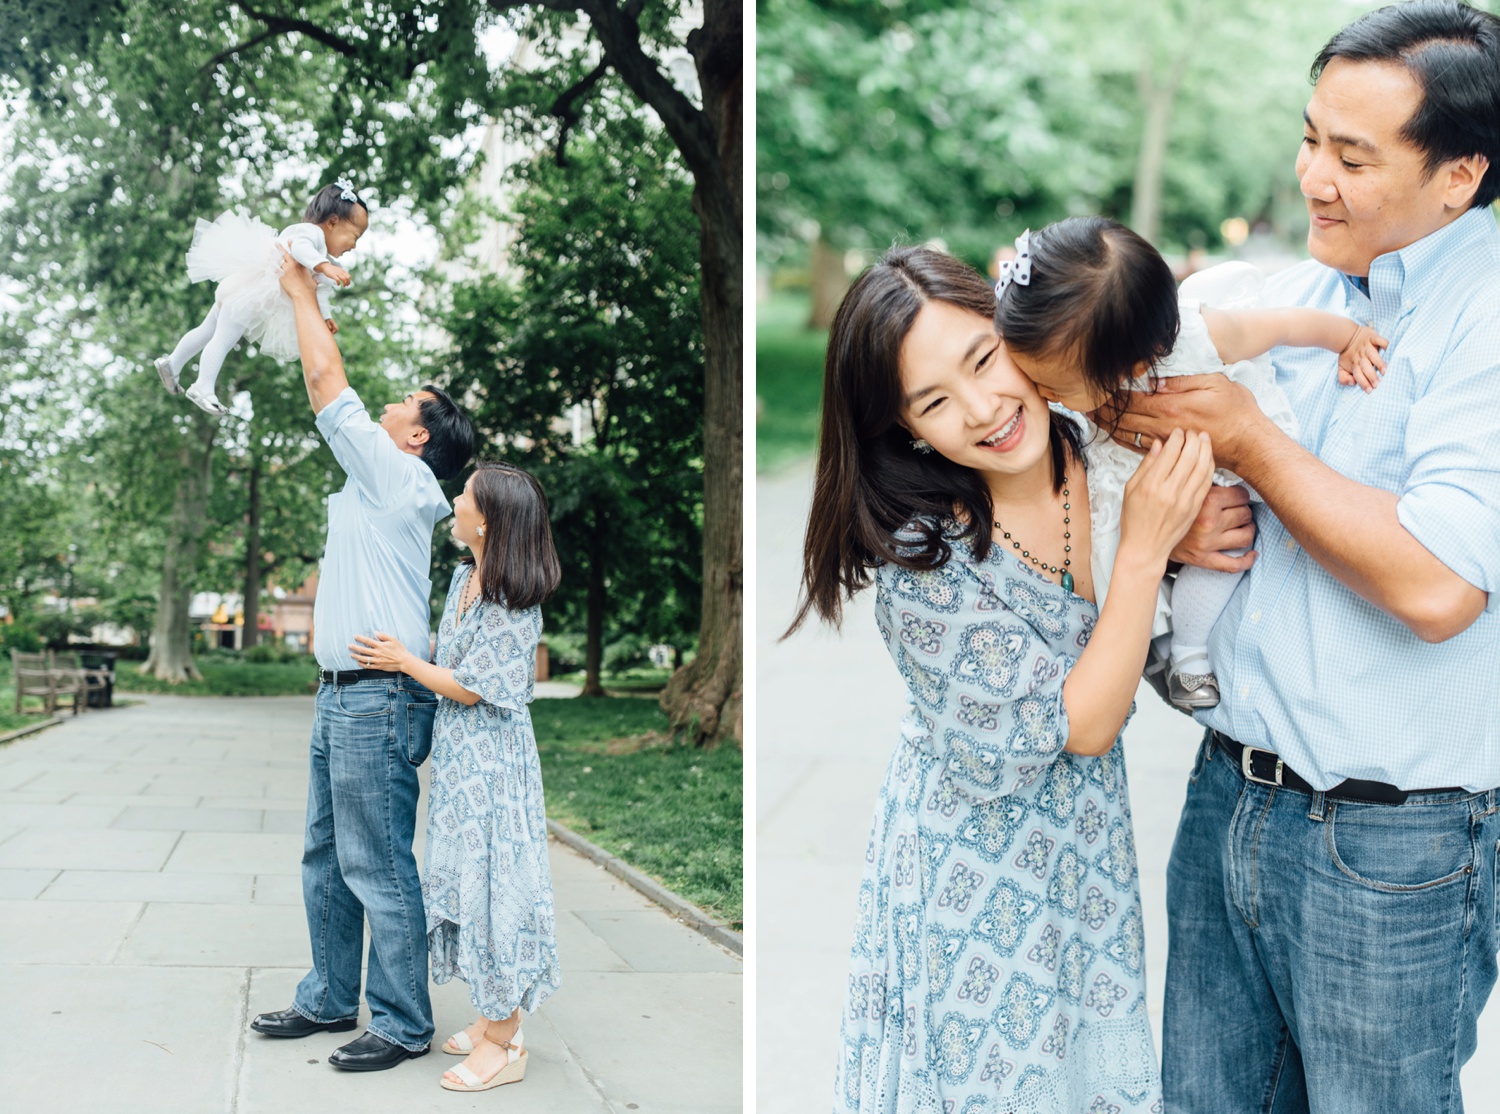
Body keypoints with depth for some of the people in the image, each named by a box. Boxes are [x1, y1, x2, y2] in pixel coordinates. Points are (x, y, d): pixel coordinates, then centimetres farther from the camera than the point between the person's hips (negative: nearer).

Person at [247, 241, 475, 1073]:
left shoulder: (399, 476, -8)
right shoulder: (375, 481, 17)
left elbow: (328, 386, -7)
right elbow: (330, 399, 26)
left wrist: (303, 296, 5)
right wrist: (307, 304, 26)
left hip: (379, 701, -10)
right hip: (342, 696, 10)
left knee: (379, 870, -5)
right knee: (326, 860, 16)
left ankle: (403, 1025, 2)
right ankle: (329, 999, 27)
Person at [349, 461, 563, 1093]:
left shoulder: (514, 604, -20)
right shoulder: (463, 577, 7)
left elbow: (469, 687, -17)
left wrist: (402, 660, -7)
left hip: (492, 762, -9)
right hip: (459, 757, 9)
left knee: (492, 882, -3)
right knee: (466, 880, 14)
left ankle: (503, 1047, 7)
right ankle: (494, 1021, 26)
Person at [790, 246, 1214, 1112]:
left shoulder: (1105, 444, -13)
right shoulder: (921, 559, -26)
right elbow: (1080, 727, -23)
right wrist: (1143, 549, -29)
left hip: (1089, 841, 5)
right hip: (975, 870, -5)